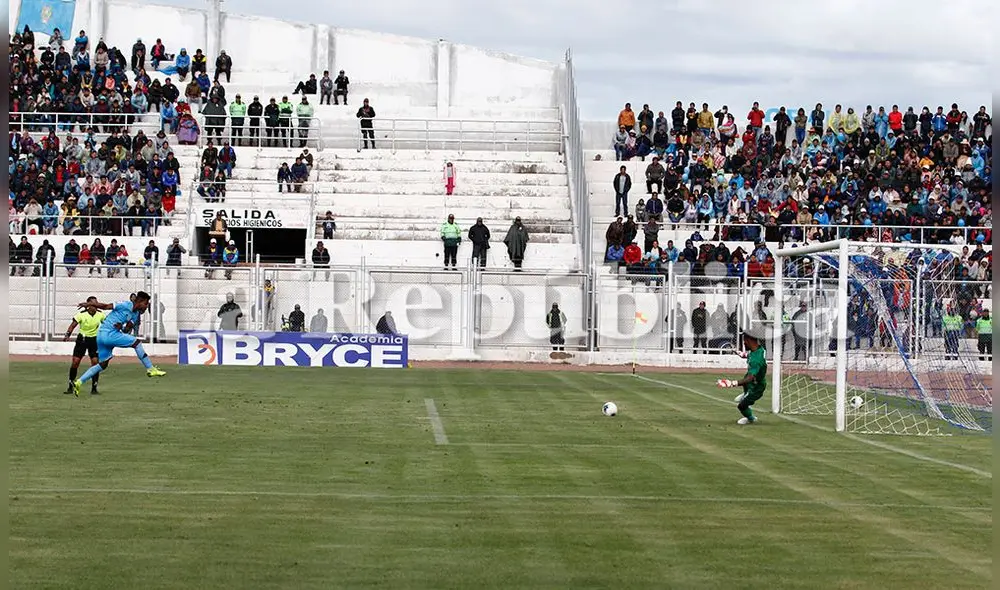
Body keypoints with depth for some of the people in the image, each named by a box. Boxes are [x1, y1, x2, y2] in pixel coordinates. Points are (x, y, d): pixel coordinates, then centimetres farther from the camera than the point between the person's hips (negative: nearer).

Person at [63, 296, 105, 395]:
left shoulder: (100, 314, -9)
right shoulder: (82, 314, -17)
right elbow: (73, 325, -19)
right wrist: (67, 335, -34)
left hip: (94, 340, 1)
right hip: (82, 339, -1)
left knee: (95, 362, -10)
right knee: (75, 362, -5)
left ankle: (94, 387, 1)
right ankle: (70, 386, 10)